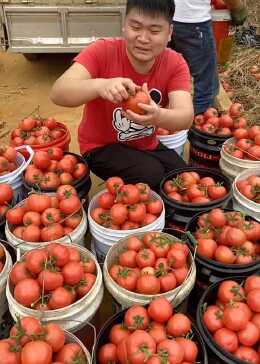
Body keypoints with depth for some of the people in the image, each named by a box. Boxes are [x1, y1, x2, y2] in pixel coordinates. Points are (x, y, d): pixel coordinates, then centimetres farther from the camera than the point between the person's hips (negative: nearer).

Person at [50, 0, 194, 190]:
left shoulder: (175, 64, -13)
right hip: (101, 146, -3)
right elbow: (57, 92, -32)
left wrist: (158, 116, -51)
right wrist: (99, 85, -53)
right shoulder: (102, 51, -21)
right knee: (151, 176, -27)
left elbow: (186, 116, -28)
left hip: (147, 146, 4)